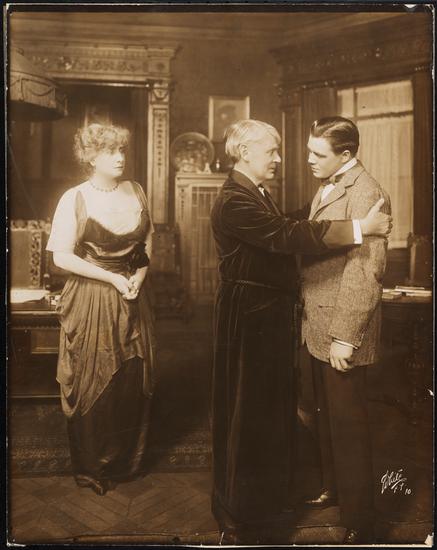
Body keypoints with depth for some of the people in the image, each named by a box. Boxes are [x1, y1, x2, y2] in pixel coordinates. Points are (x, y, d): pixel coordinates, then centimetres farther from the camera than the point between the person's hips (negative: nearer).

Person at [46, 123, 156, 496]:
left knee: (135, 381, 9)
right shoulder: (74, 199, -7)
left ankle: (130, 459, 32)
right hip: (92, 301, -3)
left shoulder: (136, 191, 5)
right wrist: (113, 278, -16)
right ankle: (93, 468, 28)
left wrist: (140, 273, -6)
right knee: (92, 385, 7)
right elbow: (62, 256, -11)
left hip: (134, 298, 4)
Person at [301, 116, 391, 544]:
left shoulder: (365, 193, -17)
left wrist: (345, 335, -22)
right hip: (318, 324, 9)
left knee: (347, 424, 3)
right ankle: (332, 488, 41)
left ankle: (358, 525, 20)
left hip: (343, 331, -9)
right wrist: (308, 316, 12)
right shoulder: (328, 187, 13)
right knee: (327, 416, 21)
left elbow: (366, 269, -22)